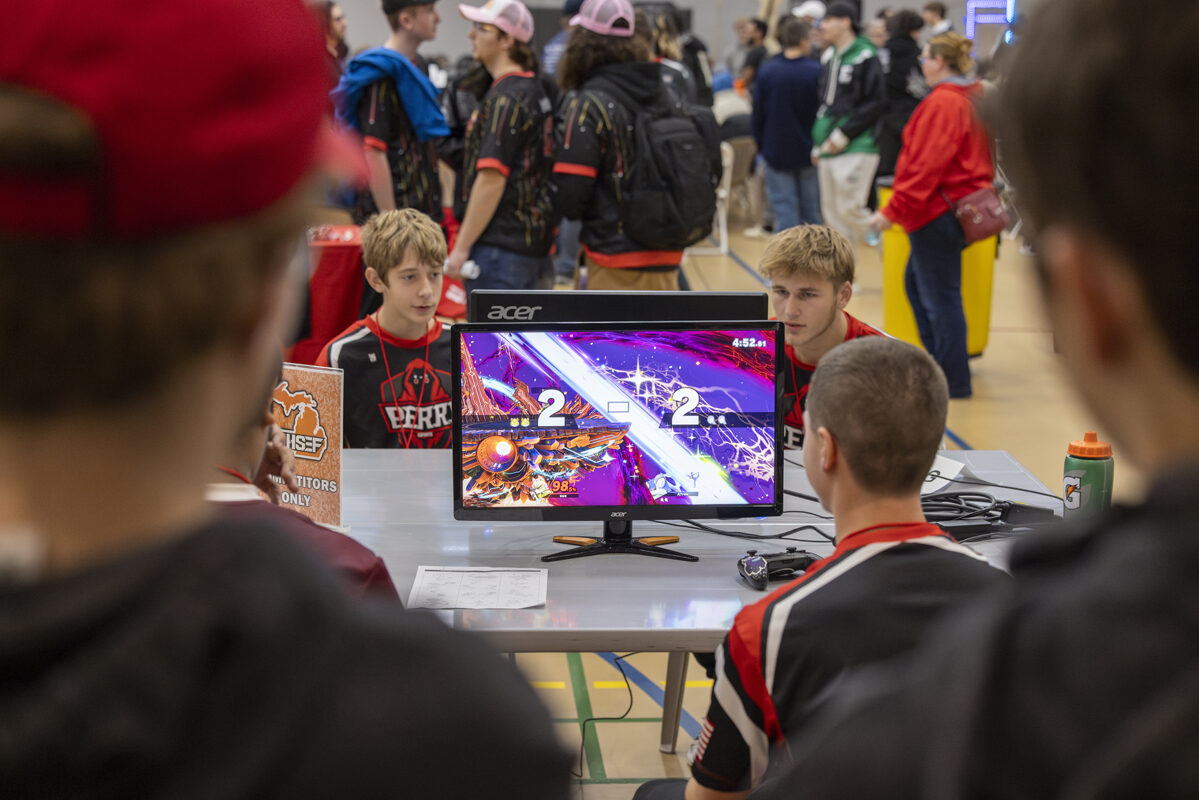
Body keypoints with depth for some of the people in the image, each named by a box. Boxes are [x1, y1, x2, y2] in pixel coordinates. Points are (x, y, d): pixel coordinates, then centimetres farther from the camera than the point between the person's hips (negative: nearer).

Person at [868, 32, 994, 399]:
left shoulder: (942, 103, -16)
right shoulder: (974, 99, 14)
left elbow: (926, 165, -21)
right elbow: (981, 156, 21)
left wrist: (893, 210, -19)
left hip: (939, 213, -10)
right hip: (963, 205, 10)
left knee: (940, 297, -4)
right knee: (917, 283, 20)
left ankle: (954, 382, 2)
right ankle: (938, 363, 26)